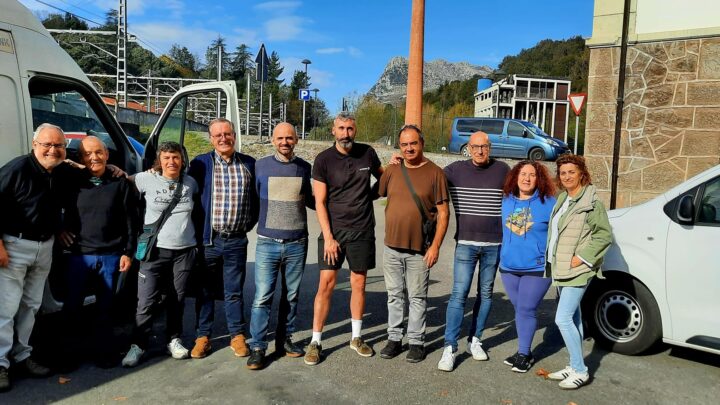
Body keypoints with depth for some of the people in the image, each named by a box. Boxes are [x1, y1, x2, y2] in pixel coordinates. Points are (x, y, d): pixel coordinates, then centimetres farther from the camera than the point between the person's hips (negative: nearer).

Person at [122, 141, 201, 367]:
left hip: (185, 250, 2)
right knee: (146, 301, -3)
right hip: (155, 250, -2)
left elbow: (197, 212, 16)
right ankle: (138, 345, 12)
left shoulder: (190, 183, 5)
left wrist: (198, 242, 13)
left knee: (177, 299, 12)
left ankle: (174, 340, 26)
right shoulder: (146, 179, -4)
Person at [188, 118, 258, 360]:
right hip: (207, 239, 0)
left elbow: (256, 198, 12)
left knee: (234, 292, 9)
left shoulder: (249, 164, 5)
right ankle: (203, 336, 23)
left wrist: (249, 224, 6)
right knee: (205, 290, 10)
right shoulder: (200, 164, 1)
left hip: (236, 240, 1)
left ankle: (237, 336, 22)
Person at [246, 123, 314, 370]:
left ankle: (284, 340, 24)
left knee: (291, 296, 10)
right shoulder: (261, 166, 2)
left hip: (297, 243, 2)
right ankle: (257, 348, 6)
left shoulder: (305, 168, 6)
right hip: (267, 243, -2)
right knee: (262, 298, -3)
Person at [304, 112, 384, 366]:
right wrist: (328, 237, -11)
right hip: (333, 230, -2)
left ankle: (356, 337, 26)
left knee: (358, 284, 10)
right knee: (326, 284, -4)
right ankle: (316, 342, 9)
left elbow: (383, 178, 23)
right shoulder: (324, 160, -5)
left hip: (362, 231, 2)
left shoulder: (367, 153, 2)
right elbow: (319, 202, -6)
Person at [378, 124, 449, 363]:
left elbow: (443, 213, -7)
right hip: (392, 247, 4)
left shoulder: (434, 173, -6)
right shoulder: (392, 170, 5)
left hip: (420, 249, -3)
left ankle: (416, 341, 22)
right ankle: (394, 338, 27)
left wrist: (436, 245, -11)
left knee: (417, 298, 8)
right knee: (394, 295, 14)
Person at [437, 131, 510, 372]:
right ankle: (450, 347, -2)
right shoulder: (456, 170, -1)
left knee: (485, 293, 11)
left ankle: (475, 341, 26)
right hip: (465, 243, -2)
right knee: (459, 294, -8)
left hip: (494, 244, 2)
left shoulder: (503, 170, 1)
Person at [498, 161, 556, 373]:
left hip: (537, 268, -5)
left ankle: (523, 354, 12)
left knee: (526, 310, -2)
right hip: (509, 267, 5)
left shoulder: (548, 203, -7)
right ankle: (524, 352, 27)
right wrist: (502, 256, 17)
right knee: (519, 309, 14)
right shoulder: (507, 201, 6)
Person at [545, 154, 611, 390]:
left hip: (577, 270, -8)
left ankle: (580, 371, 2)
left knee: (563, 319, -11)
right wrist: (552, 260, 11)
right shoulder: (562, 200, 11)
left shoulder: (591, 203, -11)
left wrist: (582, 257, -17)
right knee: (573, 318, 15)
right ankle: (574, 367, 25)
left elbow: (605, 235, -13)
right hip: (560, 269, 8)